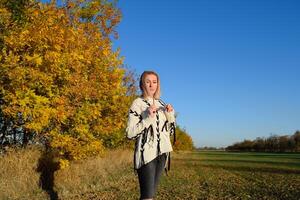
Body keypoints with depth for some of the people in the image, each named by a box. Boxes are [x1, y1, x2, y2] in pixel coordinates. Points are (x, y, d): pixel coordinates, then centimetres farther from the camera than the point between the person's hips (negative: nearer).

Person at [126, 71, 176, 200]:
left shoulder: (161, 104, 14)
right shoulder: (138, 103, -5)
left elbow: (170, 132, 18)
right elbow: (130, 133, -14)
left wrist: (170, 115, 3)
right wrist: (148, 118, -21)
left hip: (162, 153, 7)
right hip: (146, 154, -6)